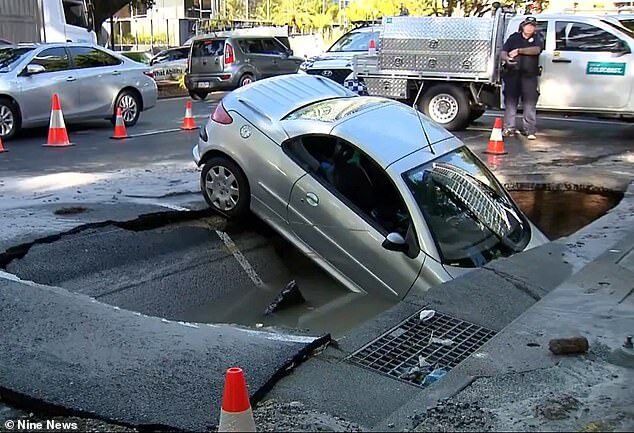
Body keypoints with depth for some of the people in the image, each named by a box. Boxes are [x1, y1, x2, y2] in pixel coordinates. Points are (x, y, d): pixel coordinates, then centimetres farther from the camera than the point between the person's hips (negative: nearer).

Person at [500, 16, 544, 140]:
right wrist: (506, 58, -16)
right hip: (512, 74, 1)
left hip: (530, 75, -1)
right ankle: (509, 128, 7)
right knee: (510, 101, 0)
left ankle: (530, 130, -3)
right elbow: (503, 52, 7)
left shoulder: (538, 38, 10)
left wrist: (519, 51, -16)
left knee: (530, 102, -5)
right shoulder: (514, 37, 14)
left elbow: (536, 50, -10)